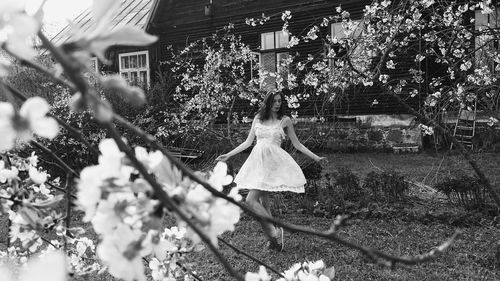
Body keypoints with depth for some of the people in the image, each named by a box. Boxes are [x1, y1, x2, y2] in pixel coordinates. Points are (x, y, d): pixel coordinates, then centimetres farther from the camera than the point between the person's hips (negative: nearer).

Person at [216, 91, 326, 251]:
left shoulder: (285, 120, 2)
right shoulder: (258, 119, 11)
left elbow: (297, 144, 8)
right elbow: (248, 142, 16)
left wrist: (315, 157, 3)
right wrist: (228, 155, 14)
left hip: (272, 162, -5)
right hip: (257, 161, 5)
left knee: (251, 200, -16)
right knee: (263, 201, 7)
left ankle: (273, 233, -8)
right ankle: (274, 237, 15)